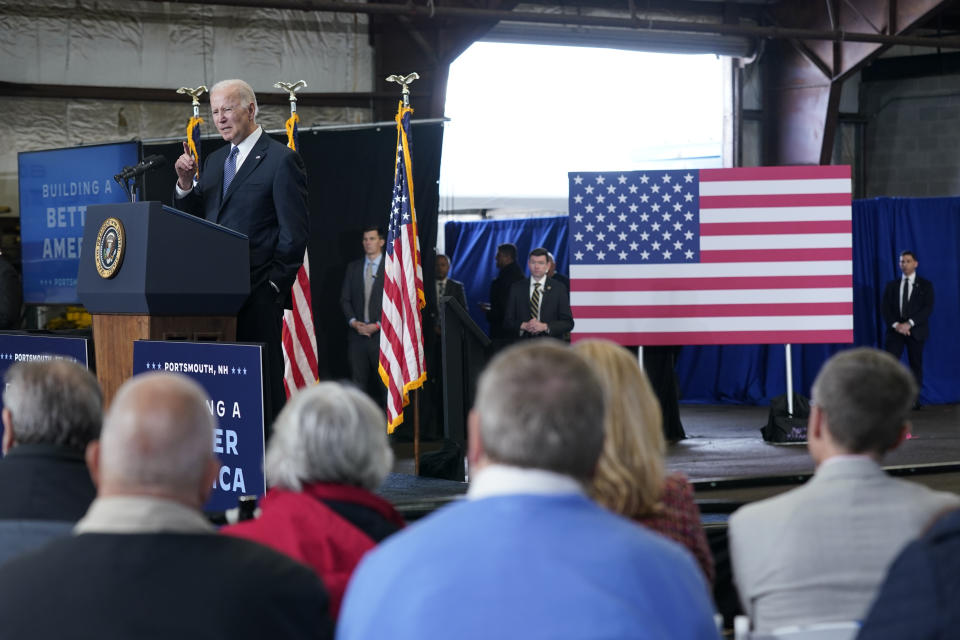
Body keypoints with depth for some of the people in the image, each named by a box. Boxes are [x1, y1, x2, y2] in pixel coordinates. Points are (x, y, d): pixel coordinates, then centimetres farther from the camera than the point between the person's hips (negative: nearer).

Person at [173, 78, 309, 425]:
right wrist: (185, 184, 0)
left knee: (262, 379, -5)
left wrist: (275, 282, -10)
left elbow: (295, 230, -6)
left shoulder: (282, 159, -3)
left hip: (257, 292, -6)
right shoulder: (214, 161, 19)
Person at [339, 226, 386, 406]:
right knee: (358, 381, 3)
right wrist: (353, 322, -5)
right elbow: (345, 299, 12)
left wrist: (378, 325, -11)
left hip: (382, 334, -3)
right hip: (357, 336, 3)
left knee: (386, 382, -4)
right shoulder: (353, 267, 13)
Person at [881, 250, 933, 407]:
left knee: (916, 365, 1)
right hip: (895, 330, 1)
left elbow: (928, 308, -5)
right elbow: (886, 309, 6)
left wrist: (909, 324, -15)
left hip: (916, 331, -1)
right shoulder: (892, 285, 13)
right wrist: (895, 325, -12)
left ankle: (914, 400, 6)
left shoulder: (925, 285, 6)